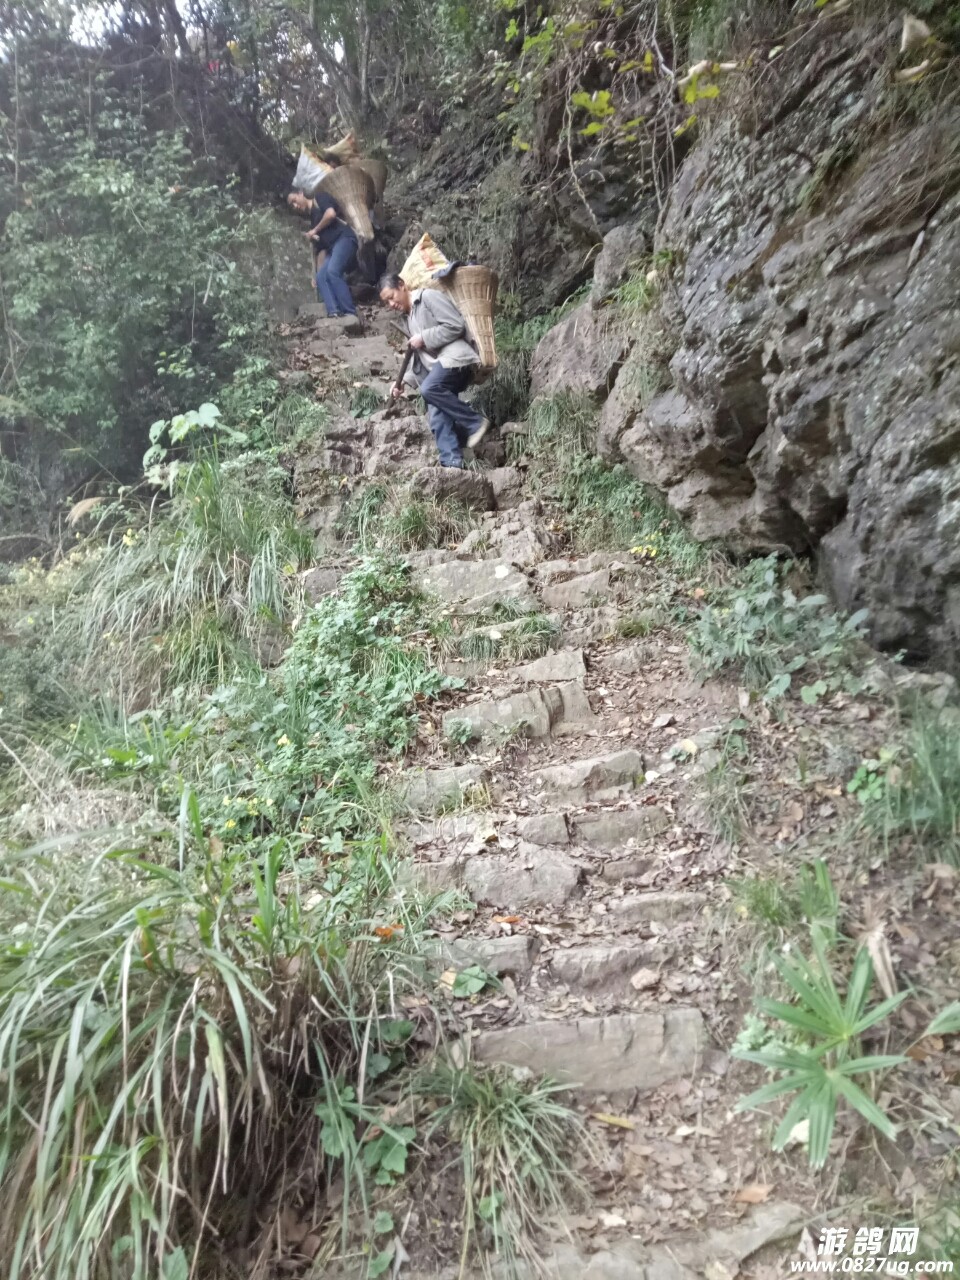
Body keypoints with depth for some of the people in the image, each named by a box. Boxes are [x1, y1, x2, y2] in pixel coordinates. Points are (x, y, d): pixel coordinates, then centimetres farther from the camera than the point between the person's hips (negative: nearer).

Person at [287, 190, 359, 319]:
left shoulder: (319, 197, 8)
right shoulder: (312, 219, 28)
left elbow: (331, 214, -12)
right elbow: (318, 247, 28)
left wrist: (314, 231, -1)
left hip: (344, 238, -9)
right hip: (332, 247, 9)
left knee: (333, 271, -26)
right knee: (321, 276, -8)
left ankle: (350, 313, -27)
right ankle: (334, 312, -21)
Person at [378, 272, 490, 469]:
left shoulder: (429, 296, -1)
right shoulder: (409, 317, 26)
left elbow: (456, 326, -12)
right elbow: (420, 355, 28)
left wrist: (424, 338, -9)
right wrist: (404, 380, 15)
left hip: (455, 356, -9)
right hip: (438, 363, 9)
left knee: (429, 388, -32)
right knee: (437, 416, -8)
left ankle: (475, 422, -20)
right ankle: (452, 463, -14)